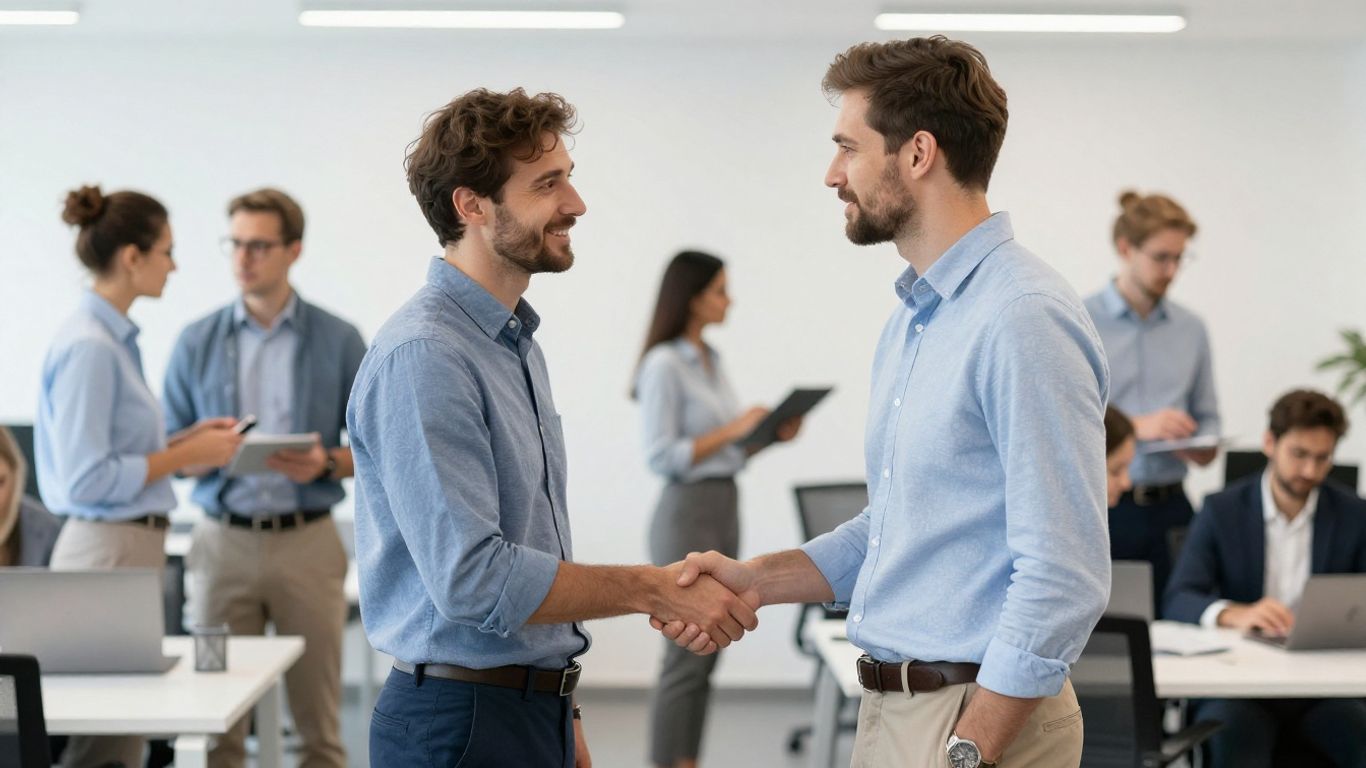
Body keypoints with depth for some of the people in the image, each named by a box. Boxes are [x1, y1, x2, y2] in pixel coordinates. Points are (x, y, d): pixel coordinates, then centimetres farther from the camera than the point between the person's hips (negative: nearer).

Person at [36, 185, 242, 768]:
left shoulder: (113, 337, 12)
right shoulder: (89, 347, -17)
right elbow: (88, 480, -21)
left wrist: (187, 438, 11)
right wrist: (186, 456, -15)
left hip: (131, 547, 10)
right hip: (108, 550, -10)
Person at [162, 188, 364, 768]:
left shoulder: (339, 340, 2)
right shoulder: (198, 341, 6)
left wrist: (326, 463, -15)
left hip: (306, 542, -1)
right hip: (223, 540, 1)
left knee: (319, 720, 2)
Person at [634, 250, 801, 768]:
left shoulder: (711, 360, 13)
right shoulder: (664, 365, -14)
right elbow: (662, 457, -19)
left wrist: (770, 436, 2)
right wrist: (734, 429, -19)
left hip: (725, 509, 9)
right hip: (687, 513, -9)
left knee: (706, 656, 11)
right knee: (686, 658, -6)